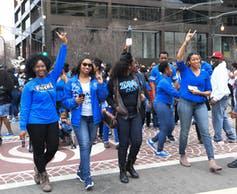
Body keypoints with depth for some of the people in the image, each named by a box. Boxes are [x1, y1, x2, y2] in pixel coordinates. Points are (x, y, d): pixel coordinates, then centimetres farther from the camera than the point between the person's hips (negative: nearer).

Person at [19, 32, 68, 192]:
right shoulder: (29, 86, -6)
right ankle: (43, 177, 28)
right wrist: (23, 127, -9)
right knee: (39, 151, 7)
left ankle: (40, 167, 37)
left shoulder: (51, 79, 3)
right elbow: (24, 107, -6)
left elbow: (60, 63, -3)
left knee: (53, 148, 7)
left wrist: (64, 44, -12)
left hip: (52, 121, 4)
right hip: (35, 123, -4)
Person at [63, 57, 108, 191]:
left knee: (89, 146, 13)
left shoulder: (96, 81, 5)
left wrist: (101, 84, -14)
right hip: (79, 118, -3)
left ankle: (81, 172, 31)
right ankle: (87, 178, -10)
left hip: (94, 117, 4)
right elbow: (66, 100, 0)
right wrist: (75, 102, -19)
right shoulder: (71, 82, -1)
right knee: (84, 145, -14)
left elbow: (102, 98, -2)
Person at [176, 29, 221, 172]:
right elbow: (179, 57, -15)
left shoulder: (205, 74, 9)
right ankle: (183, 156, 26)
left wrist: (199, 92, -10)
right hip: (185, 104, -2)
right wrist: (186, 42, -20)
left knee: (205, 131, -6)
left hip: (200, 105, 2)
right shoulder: (184, 70, 3)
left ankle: (212, 161, -8)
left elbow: (209, 92, 11)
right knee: (185, 132, 7)